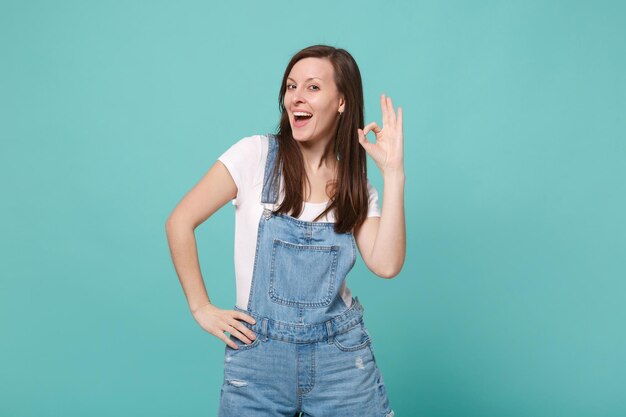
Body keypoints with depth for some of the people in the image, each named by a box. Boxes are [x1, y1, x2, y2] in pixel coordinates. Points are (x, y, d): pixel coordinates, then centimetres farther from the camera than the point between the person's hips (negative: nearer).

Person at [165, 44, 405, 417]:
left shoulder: (357, 185, 2)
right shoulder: (256, 155, -6)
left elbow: (386, 265, -12)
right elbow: (180, 222, -4)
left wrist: (393, 173, -14)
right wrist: (201, 307, -5)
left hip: (342, 356, 2)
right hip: (259, 353, -2)